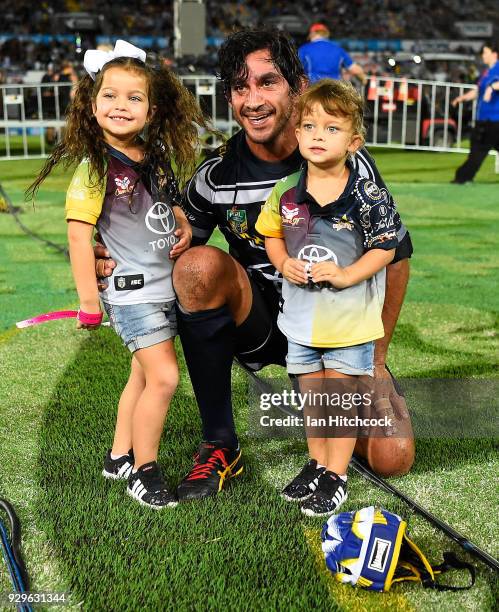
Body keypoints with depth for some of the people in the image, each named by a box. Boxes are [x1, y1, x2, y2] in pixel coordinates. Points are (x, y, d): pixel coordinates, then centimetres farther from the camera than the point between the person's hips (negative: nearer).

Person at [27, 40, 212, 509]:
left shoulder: (155, 156, 4)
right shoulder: (95, 167, -16)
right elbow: (78, 232, -17)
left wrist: (183, 224, 0)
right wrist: (88, 300, -18)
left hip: (166, 285, 8)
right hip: (132, 290, -7)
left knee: (144, 375, 16)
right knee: (163, 378, -12)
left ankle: (120, 456, 32)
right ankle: (142, 470, 5)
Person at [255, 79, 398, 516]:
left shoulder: (369, 197, -13)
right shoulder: (286, 192, -3)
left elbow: (385, 248, -9)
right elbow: (272, 234, 9)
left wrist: (346, 275, -21)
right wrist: (284, 264, -9)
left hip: (350, 319, -4)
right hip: (300, 316, 4)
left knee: (341, 398, 5)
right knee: (311, 397, 18)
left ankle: (336, 476, 21)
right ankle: (317, 463, 36)